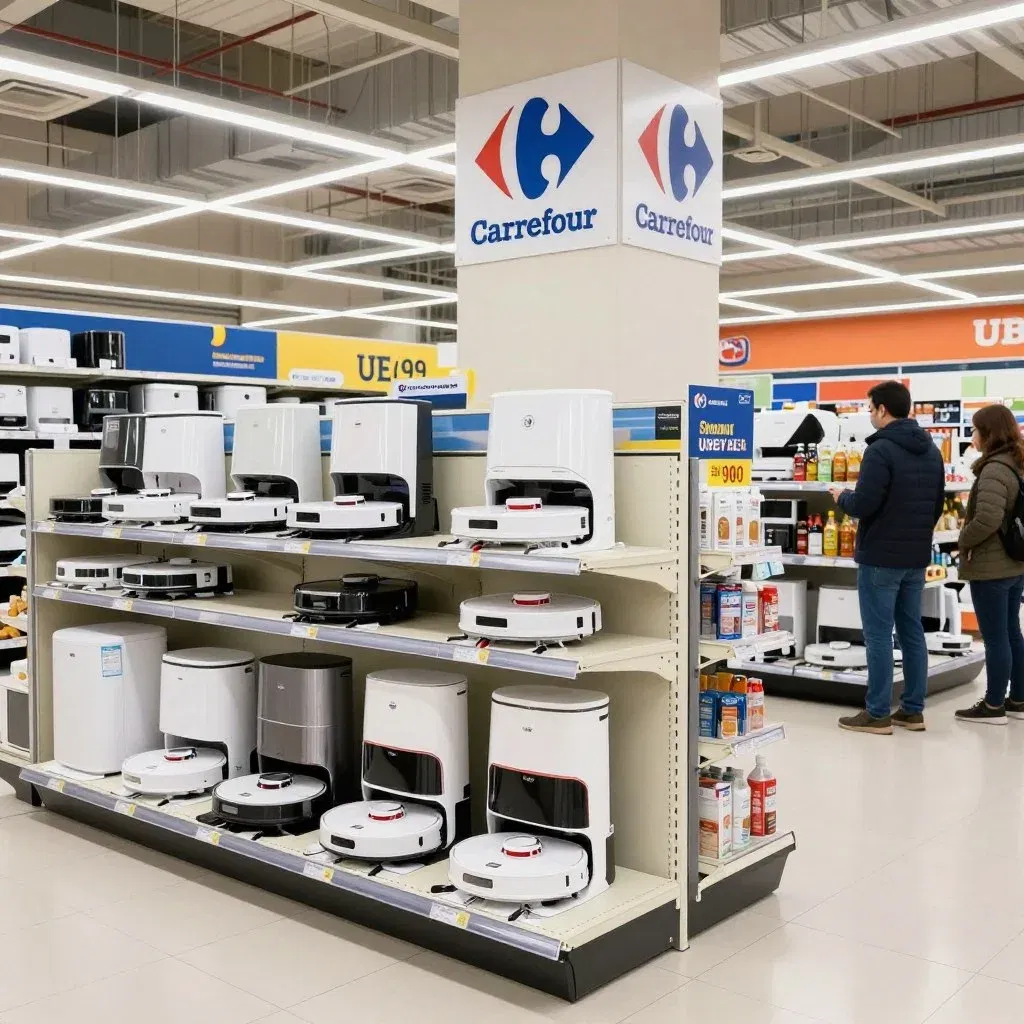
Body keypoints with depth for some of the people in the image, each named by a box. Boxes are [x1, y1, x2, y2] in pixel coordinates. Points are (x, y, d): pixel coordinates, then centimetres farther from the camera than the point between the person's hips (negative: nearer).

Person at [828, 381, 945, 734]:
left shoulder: (881, 449, -16)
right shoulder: (931, 450, 11)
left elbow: (864, 505, -21)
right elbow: (938, 505, 17)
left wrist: (842, 497, -1)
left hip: (881, 558, -8)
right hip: (917, 558, 8)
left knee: (878, 635, -2)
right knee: (912, 631, 12)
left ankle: (878, 714, 2)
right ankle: (913, 710, 17)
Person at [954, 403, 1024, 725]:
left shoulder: (994, 469, -19)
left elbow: (988, 519, -28)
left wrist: (964, 540, -11)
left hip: (991, 567, -9)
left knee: (995, 638, -1)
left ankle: (994, 706, 7)